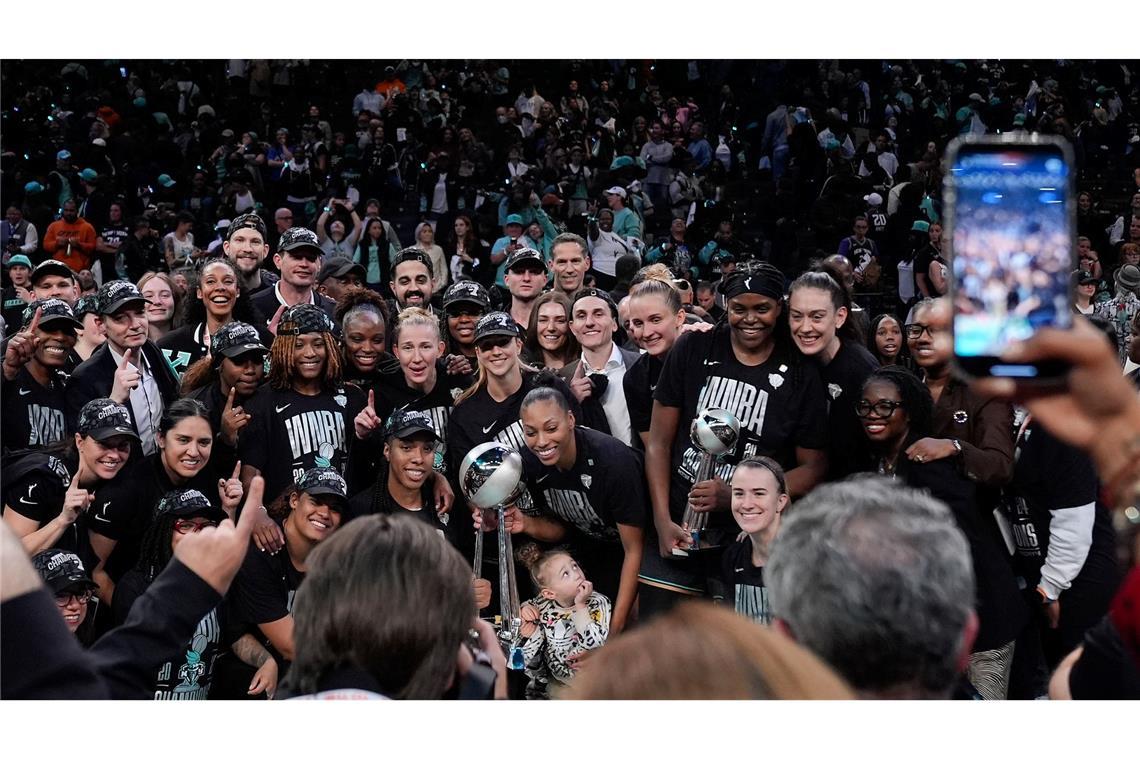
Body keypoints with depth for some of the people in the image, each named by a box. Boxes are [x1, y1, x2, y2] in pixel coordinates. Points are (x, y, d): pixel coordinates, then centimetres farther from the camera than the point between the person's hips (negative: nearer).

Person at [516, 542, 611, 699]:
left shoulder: (598, 603, -9)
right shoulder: (542, 604, -3)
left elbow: (595, 644, -20)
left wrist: (580, 606, -21)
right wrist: (524, 609, -7)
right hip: (552, 679, 2)